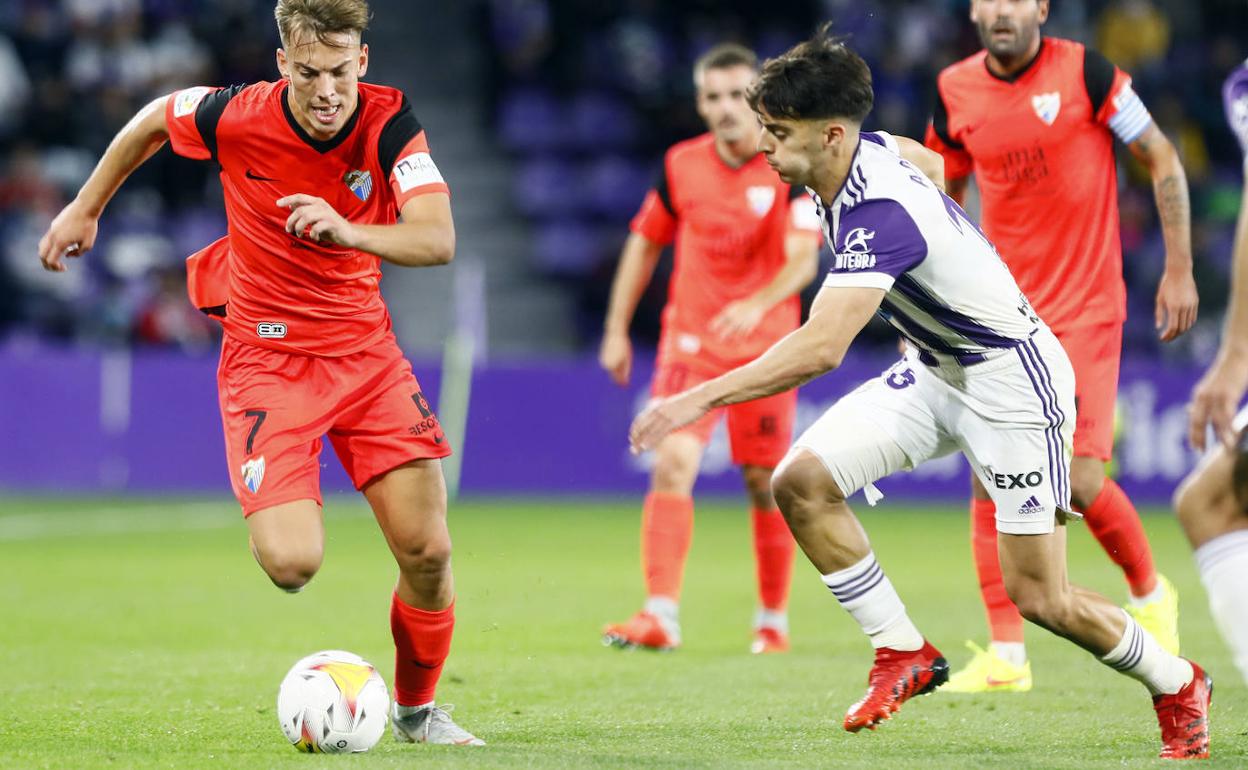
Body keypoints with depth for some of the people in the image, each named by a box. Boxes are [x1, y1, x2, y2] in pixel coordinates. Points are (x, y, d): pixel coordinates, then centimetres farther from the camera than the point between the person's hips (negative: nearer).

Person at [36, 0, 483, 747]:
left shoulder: (389, 121, -15)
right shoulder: (236, 117, -16)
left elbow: (438, 240, -26)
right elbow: (154, 117, 7)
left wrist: (348, 232, -43)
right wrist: (86, 208, 15)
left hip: (366, 348, 2)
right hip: (266, 354, -2)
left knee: (428, 551, -5)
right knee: (292, 564, -19)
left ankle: (416, 708, 21)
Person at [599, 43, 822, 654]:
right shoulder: (681, 165, 1)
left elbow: (803, 260, -20)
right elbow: (645, 242, 14)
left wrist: (758, 304, -38)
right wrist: (617, 327, 12)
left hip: (765, 347, -2)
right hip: (690, 342, 2)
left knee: (765, 483, 5)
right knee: (672, 464, -16)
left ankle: (773, 619, 22)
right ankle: (661, 615, -20)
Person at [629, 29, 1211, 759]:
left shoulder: (880, 215, -33)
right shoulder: (870, 150, -6)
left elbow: (821, 349, -44)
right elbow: (928, 164, 18)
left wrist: (704, 397, -44)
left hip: (1012, 382, -9)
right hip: (935, 371, 9)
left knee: (1040, 596, -5)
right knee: (801, 481, -9)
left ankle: (1177, 685, 21)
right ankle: (904, 653, 3)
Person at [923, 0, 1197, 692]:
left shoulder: (1083, 72, -10)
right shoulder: (955, 92, 2)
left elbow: (1161, 160, -1)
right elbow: (944, 189, 18)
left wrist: (1179, 268, -3)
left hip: (1086, 310, -4)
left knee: (1081, 481, -11)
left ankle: (1150, 595, 19)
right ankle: (1006, 658, 3)